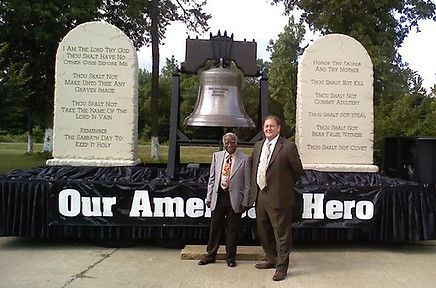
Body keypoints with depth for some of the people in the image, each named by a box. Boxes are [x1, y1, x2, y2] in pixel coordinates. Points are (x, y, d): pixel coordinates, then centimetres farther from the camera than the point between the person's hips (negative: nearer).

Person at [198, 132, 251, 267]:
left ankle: (230, 257, 23)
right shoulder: (217, 156, 7)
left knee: (232, 229, 7)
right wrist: (209, 197, 6)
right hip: (218, 196, 3)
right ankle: (210, 255, 25)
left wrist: (245, 202, -6)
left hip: (234, 198, -2)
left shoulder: (245, 159, -3)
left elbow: (247, 183, -3)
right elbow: (212, 178, 10)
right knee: (215, 227, 10)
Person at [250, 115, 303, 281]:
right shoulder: (258, 146, 10)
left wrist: (286, 185, 7)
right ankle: (271, 259, 38)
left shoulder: (288, 147, -10)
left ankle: (281, 267, 17)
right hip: (260, 197, 7)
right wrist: (254, 190, 15)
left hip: (278, 198, -7)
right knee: (263, 232, 19)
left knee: (281, 234, 3)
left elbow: (298, 171, -2)